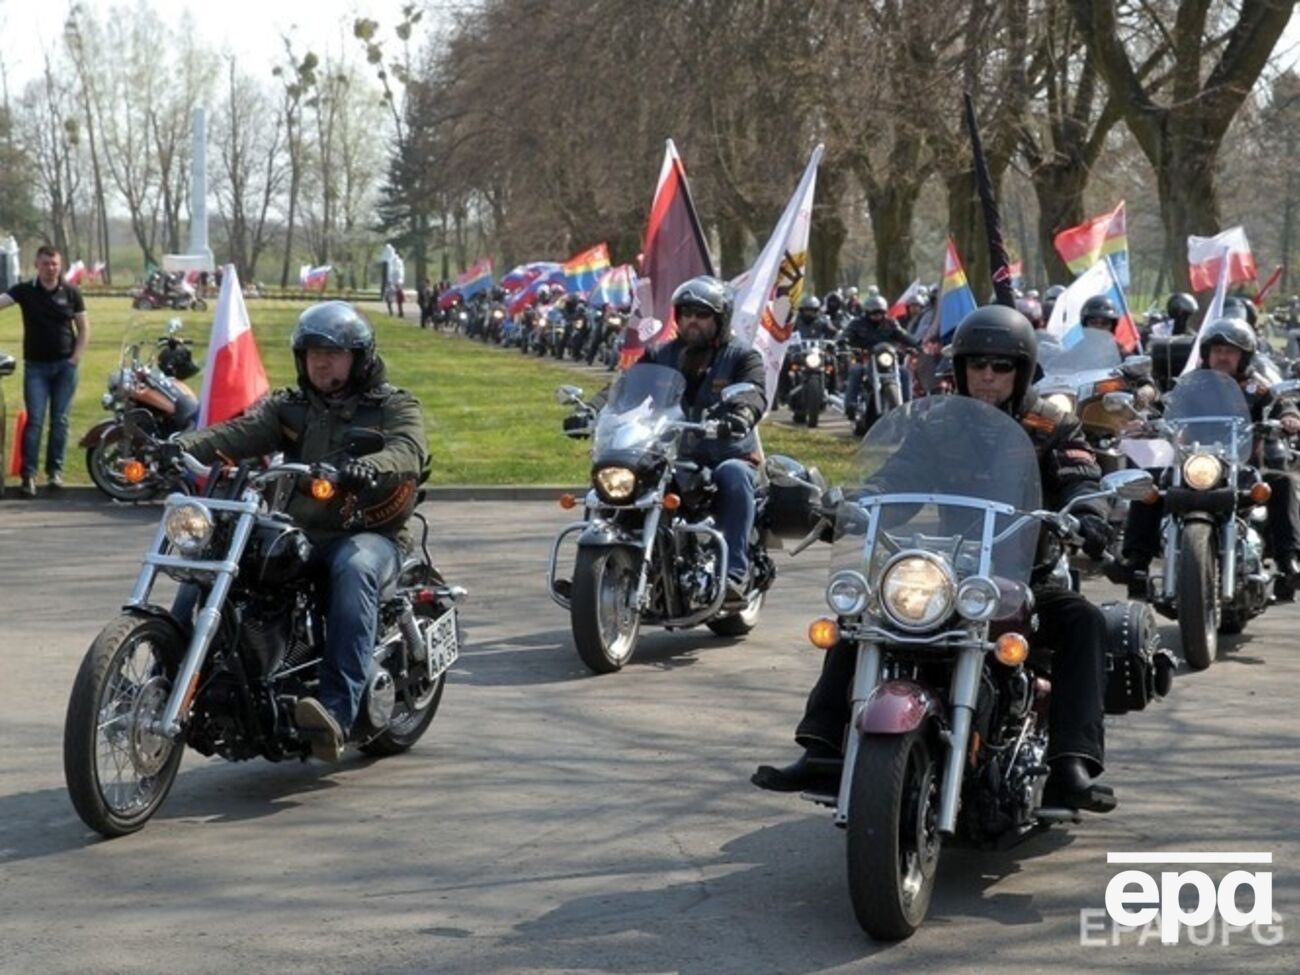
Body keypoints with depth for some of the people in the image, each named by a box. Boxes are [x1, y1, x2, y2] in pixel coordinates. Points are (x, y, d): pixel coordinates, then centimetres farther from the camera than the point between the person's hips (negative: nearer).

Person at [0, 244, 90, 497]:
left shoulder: (70, 293, 2)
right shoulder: (25, 290, -2)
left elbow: (84, 327, 6)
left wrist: (76, 357, -3)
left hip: (65, 365, 1)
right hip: (36, 365, -1)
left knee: (60, 420, 5)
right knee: (34, 420, -6)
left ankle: (55, 470, 15)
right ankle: (28, 474, -7)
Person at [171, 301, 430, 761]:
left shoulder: (393, 406, 5)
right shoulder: (289, 407, 17)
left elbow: (409, 452, -16)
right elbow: (238, 433, 0)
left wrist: (370, 466, -40)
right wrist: (180, 446, -21)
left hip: (369, 534, -5)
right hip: (300, 534, 5)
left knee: (353, 568, -39)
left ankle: (337, 710, -49)